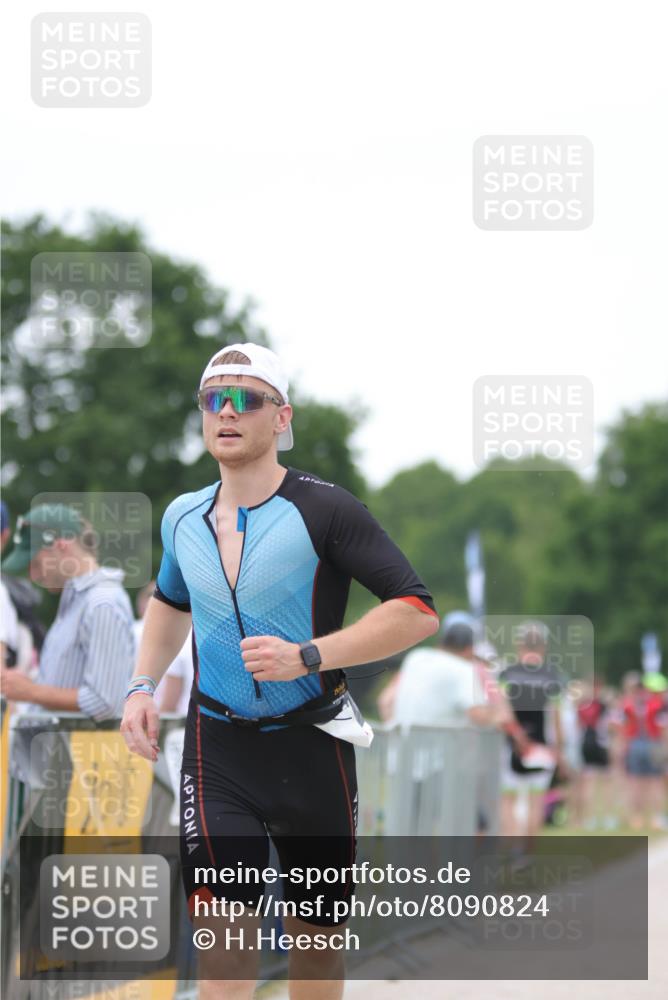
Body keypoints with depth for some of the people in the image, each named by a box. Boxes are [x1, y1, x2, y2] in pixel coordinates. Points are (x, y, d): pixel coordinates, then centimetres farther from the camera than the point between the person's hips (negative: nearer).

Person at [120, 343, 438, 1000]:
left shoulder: (324, 509, -10)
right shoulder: (183, 517, 6)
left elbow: (418, 612, -15)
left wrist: (308, 656, -23)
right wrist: (143, 686, 13)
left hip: (312, 749, -2)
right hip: (217, 750, 2)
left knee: (316, 939, 9)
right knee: (222, 931, -14)